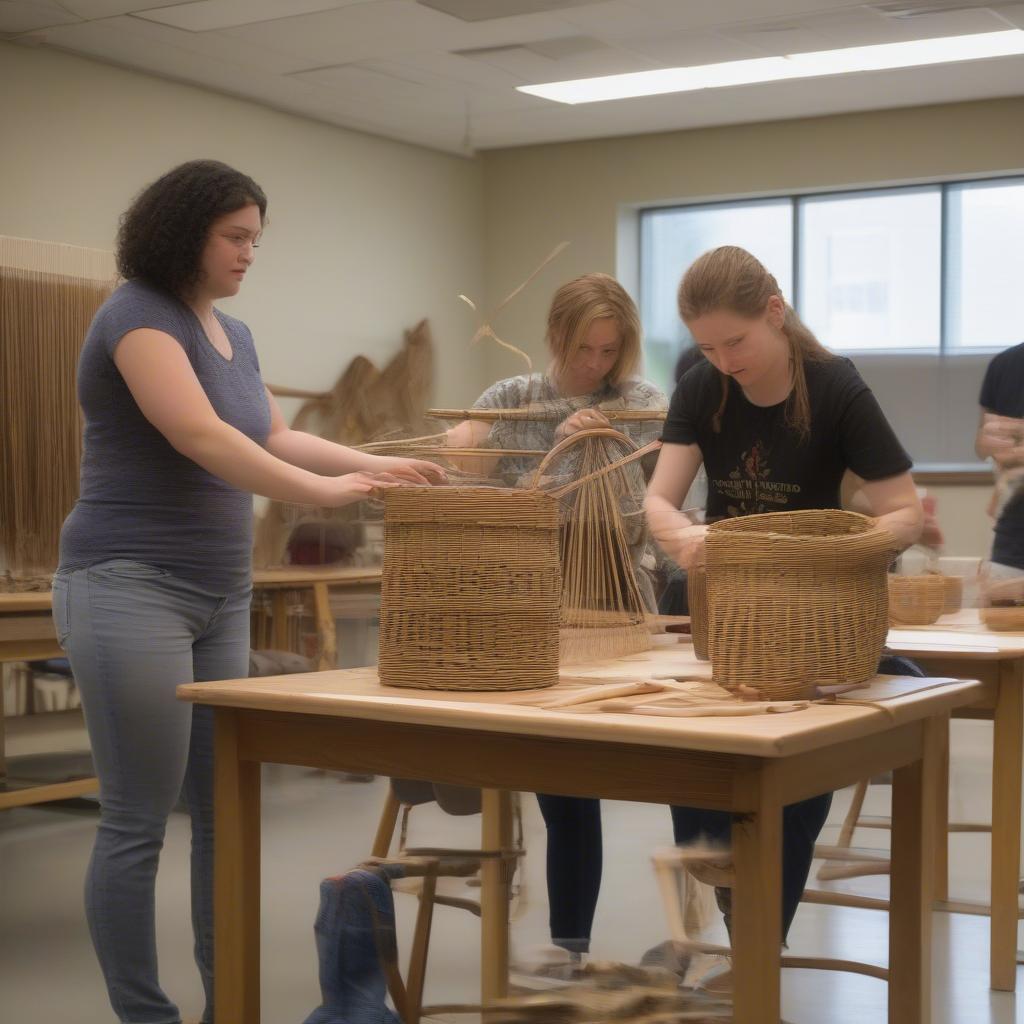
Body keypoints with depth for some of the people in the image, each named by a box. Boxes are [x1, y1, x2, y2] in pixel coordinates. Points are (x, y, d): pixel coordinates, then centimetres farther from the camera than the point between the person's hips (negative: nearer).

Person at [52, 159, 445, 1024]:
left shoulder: (234, 334, 16)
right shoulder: (138, 315, -11)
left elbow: (276, 440, 21)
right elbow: (202, 438, -23)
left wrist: (378, 465, 10)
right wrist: (322, 493, -23)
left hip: (220, 596, 9)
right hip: (131, 589, -9)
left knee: (224, 812, 9)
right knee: (138, 823, -4)